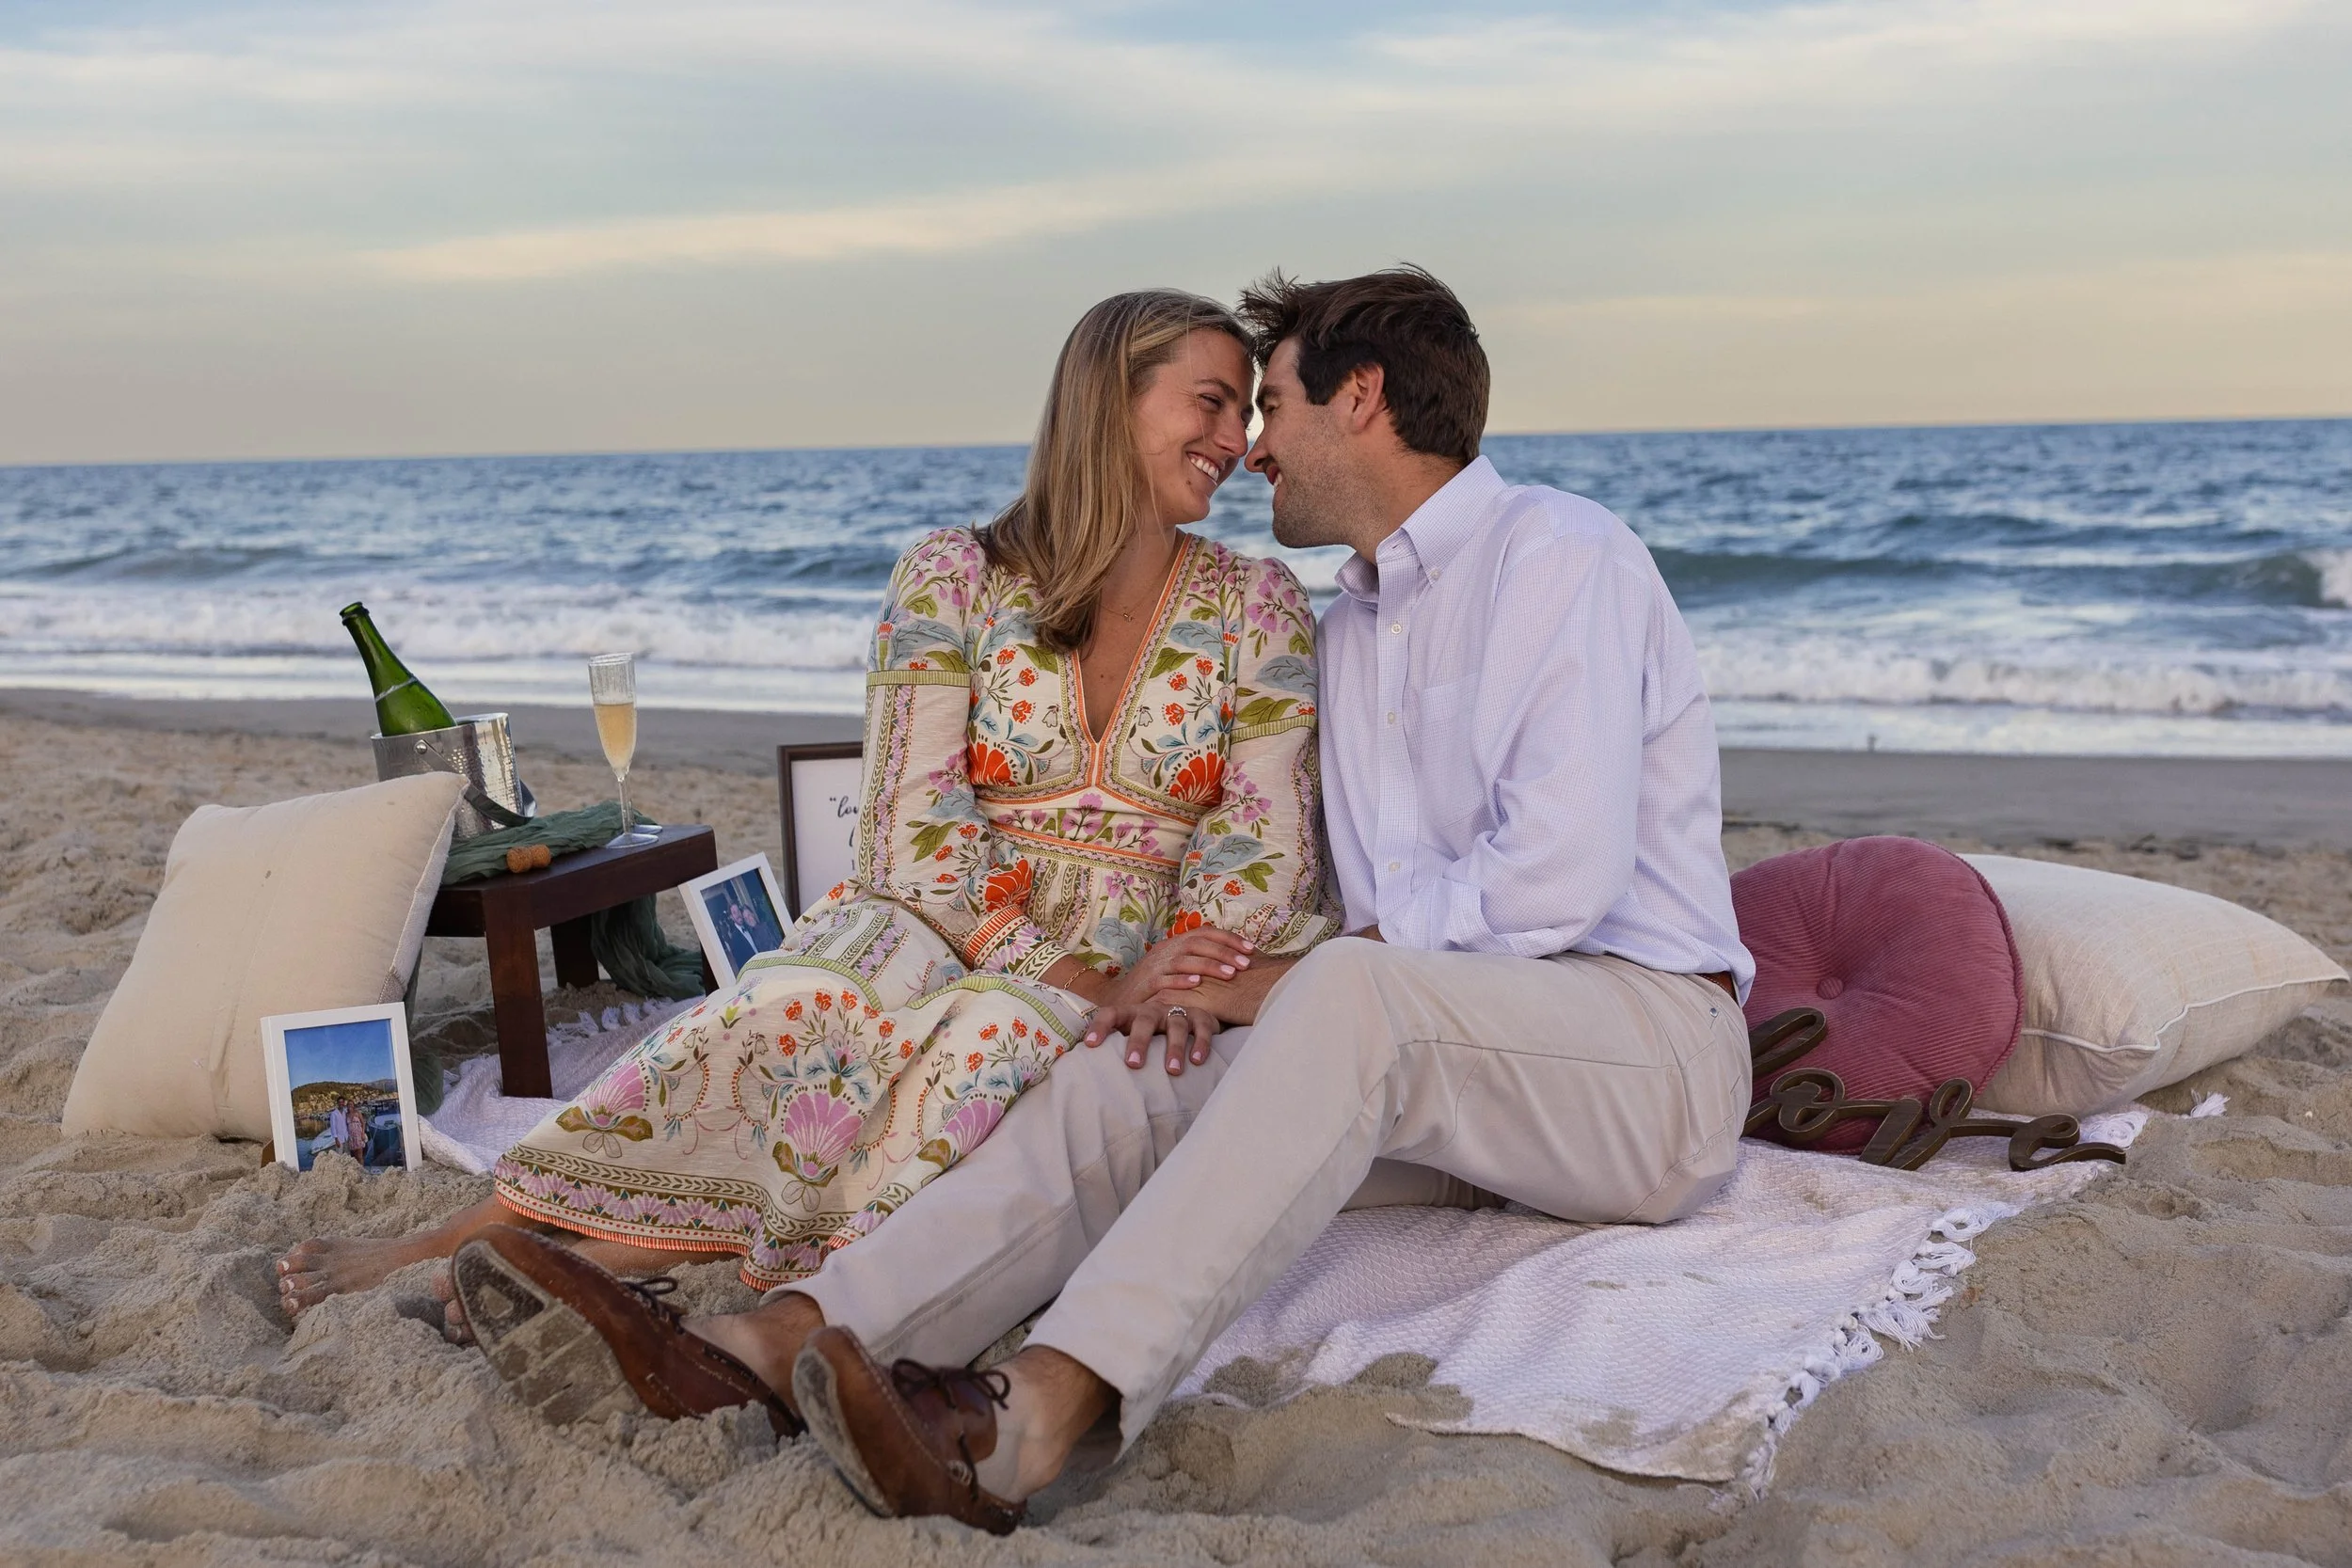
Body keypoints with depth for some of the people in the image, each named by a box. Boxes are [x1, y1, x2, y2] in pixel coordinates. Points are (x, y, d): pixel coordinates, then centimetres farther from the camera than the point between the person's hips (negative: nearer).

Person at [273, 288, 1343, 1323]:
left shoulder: (1261, 608, 6)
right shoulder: (954, 579, 0)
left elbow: (1264, 844, -2)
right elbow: (918, 824, -9)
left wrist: (1161, 987, -22)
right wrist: (1079, 979, -22)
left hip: (1137, 971, 1)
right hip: (949, 927, -1)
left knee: (998, 1028, -35)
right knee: (822, 993, -35)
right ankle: (475, 1232, -29)